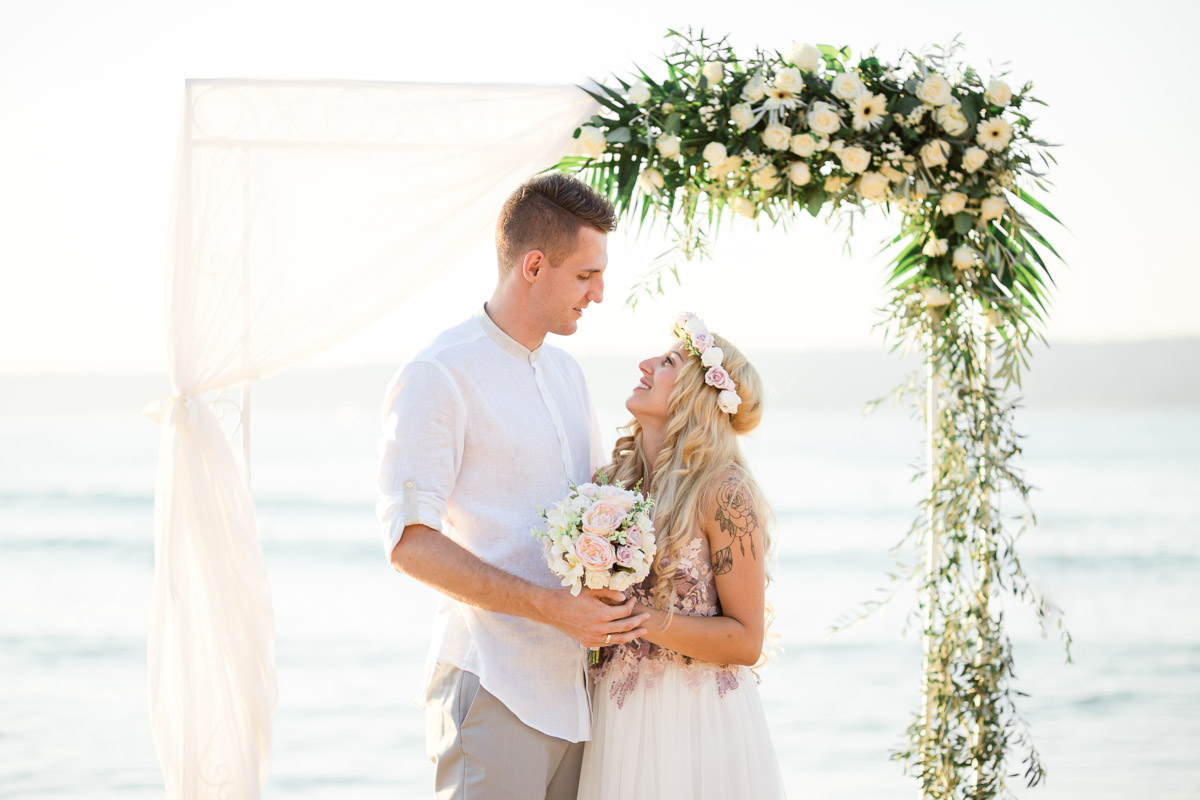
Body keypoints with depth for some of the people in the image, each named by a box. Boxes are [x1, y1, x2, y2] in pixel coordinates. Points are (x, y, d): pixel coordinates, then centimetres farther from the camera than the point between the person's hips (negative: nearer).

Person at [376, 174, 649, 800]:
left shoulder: (566, 373, 18)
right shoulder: (439, 376, -9)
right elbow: (409, 541, -15)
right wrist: (550, 606, -20)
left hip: (575, 686, 7)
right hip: (496, 690, -7)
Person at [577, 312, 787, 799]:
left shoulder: (723, 491, -12)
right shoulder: (613, 482, 6)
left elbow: (746, 641, -12)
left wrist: (637, 620, -19)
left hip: (697, 719, -5)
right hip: (618, 717, 5)